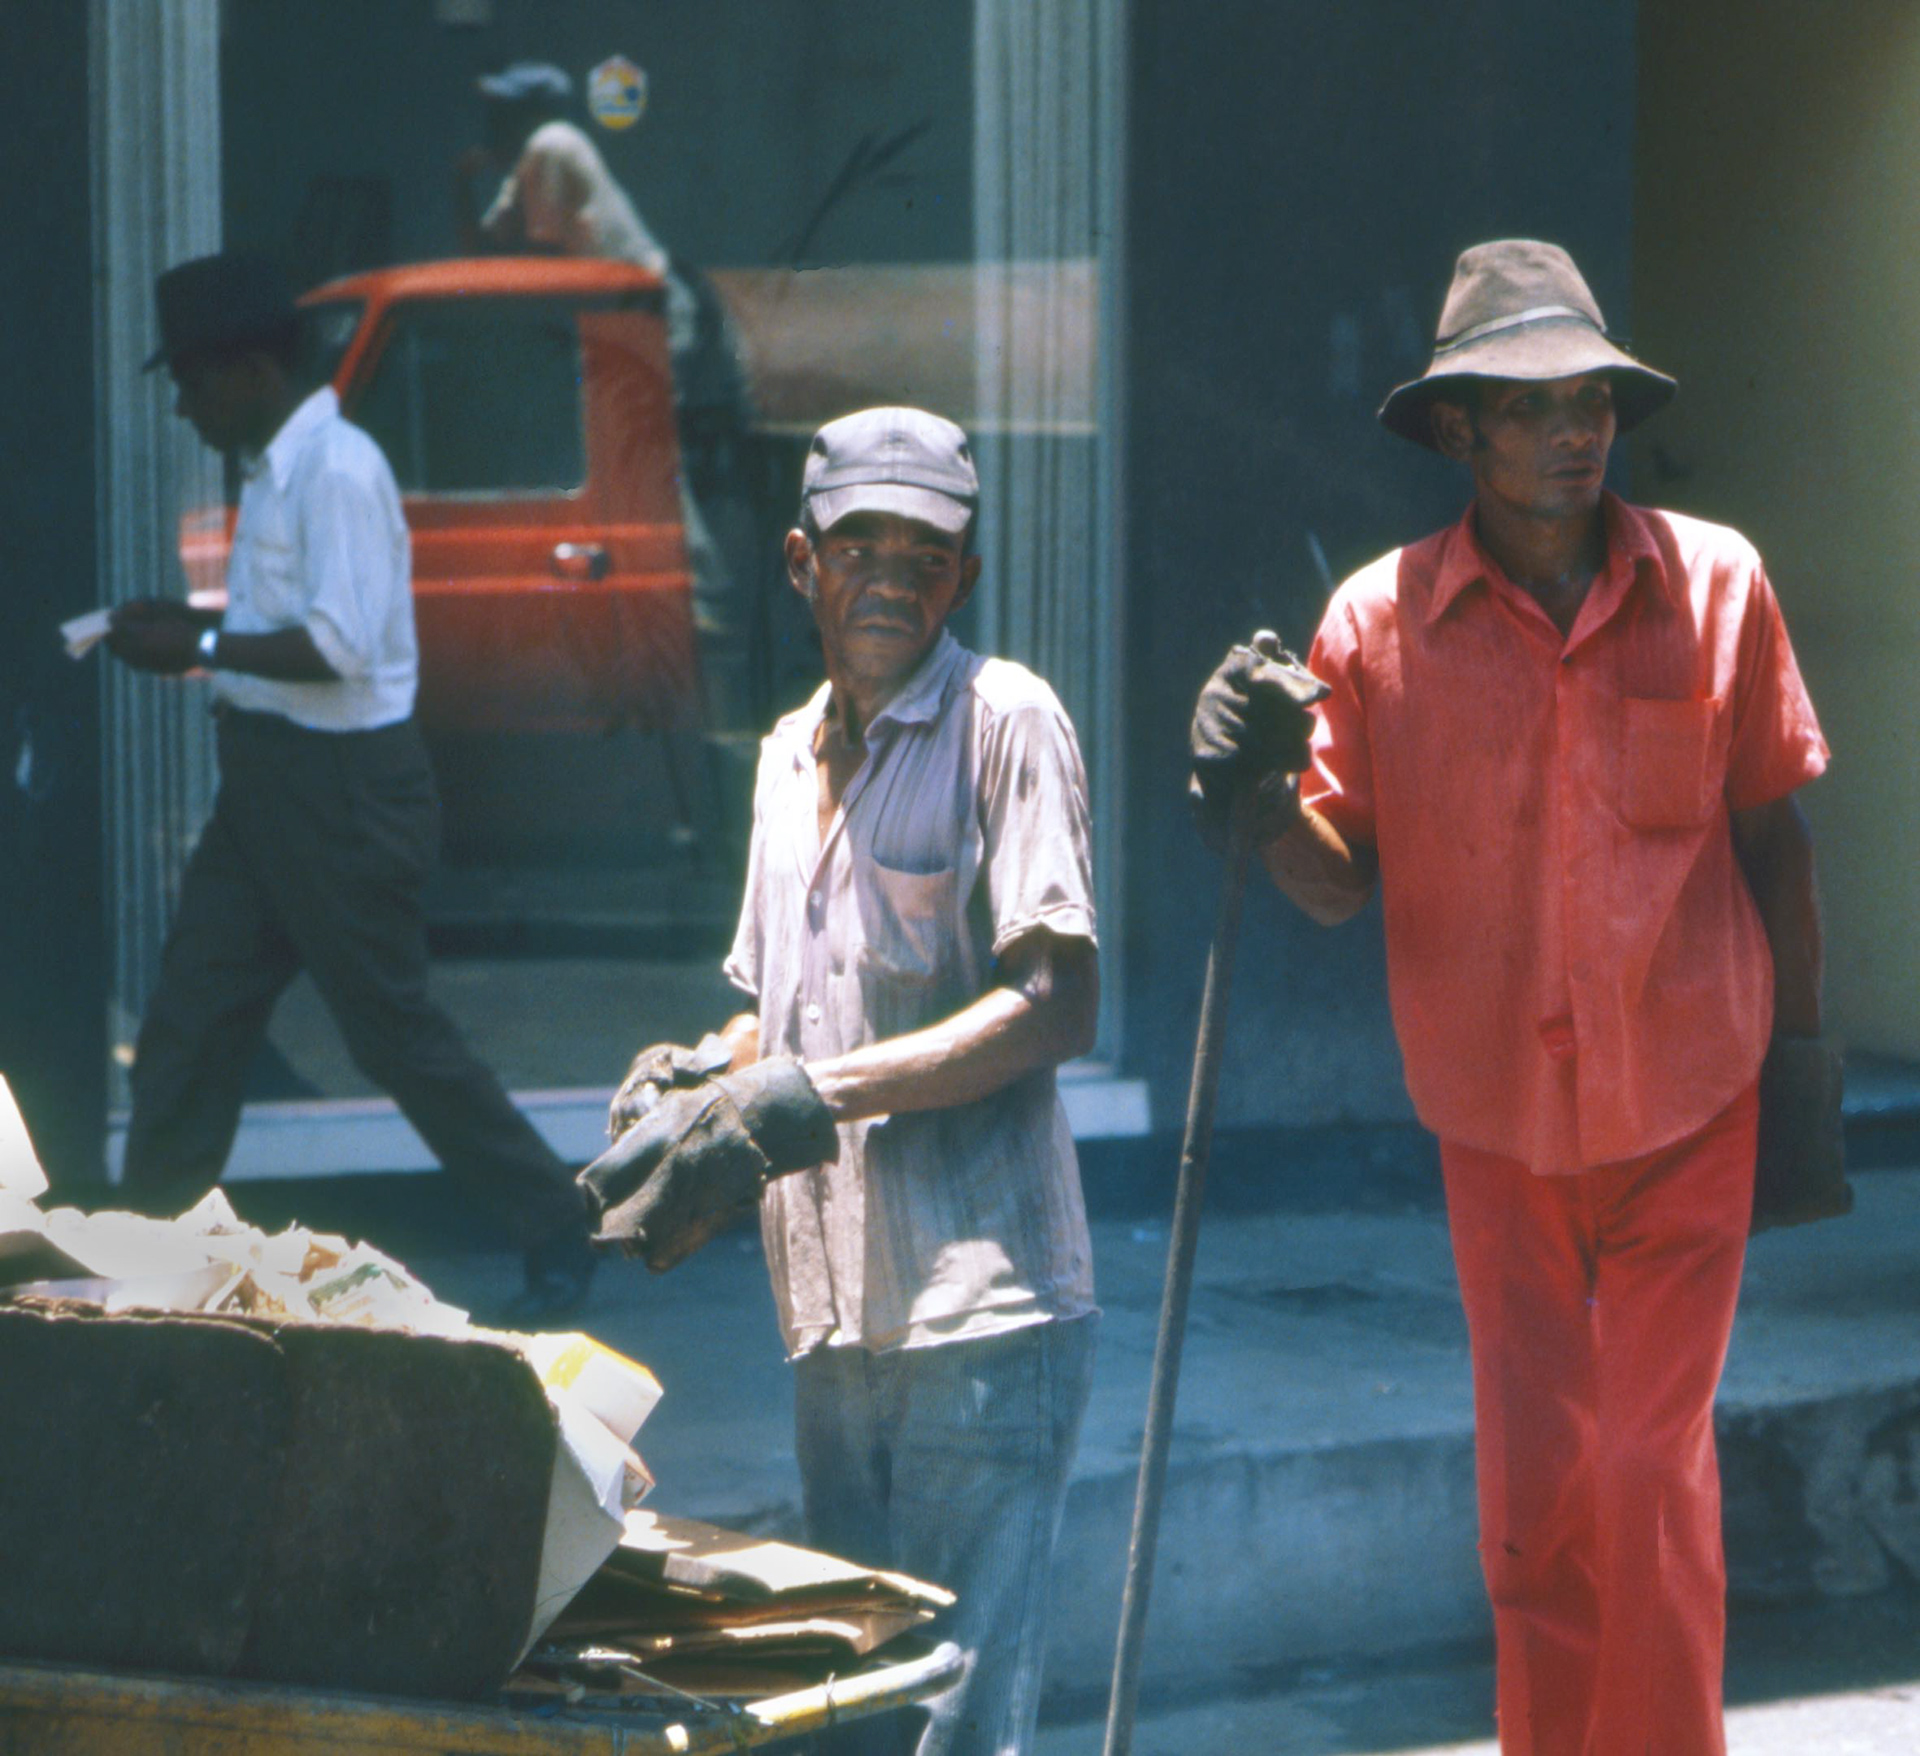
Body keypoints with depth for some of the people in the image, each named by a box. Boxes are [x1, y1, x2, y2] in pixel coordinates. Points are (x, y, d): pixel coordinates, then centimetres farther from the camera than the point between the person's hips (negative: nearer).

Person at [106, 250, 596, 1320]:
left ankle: (557, 1231, 11)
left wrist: (200, 650, -20)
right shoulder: (277, 468, 10)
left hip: (345, 786, -10)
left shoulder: (338, 471, -19)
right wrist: (190, 621, 8)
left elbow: (339, 644, -26)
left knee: (394, 1028, -1)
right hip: (270, 777, 10)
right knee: (191, 1016, 10)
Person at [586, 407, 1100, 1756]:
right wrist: (695, 1079, 6)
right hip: (834, 1322, 7)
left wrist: (819, 1093, -18)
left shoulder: (1004, 720, -5)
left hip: (982, 1308, -7)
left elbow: (1055, 1006, -13)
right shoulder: (793, 754, 18)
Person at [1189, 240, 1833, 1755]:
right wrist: (1267, 800, -23)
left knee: (1654, 1463, -1)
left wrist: (1801, 1055, 7)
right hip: (1499, 1114, 1)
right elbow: (1343, 884, -2)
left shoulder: (1716, 583, -4)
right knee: (1534, 1473, 4)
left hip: (1689, 1101, 0)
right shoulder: (1381, 618, -5)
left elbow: (1772, 834, 5)